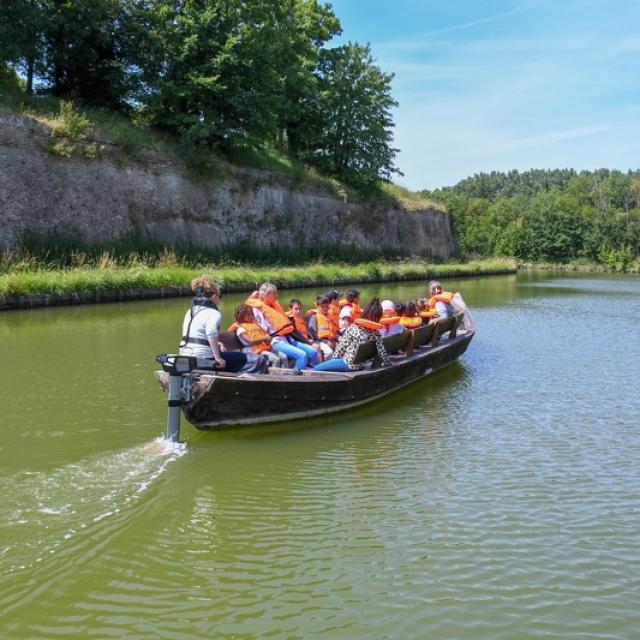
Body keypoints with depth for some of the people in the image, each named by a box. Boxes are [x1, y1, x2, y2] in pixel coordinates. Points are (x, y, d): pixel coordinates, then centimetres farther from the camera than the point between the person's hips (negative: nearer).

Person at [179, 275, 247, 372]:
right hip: (203, 359, -8)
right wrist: (218, 358, -28)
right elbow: (211, 334, -29)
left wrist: (215, 344, 26)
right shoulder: (213, 313, -11)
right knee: (242, 358, 7)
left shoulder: (190, 311, 16)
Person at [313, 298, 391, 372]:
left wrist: (334, 357, 7)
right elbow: (382, 351, -4)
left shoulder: (354, 328, -11)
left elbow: (342, 345, -6)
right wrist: (387, 363, 13)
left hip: (348, 363, -6)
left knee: (317, 368, -1)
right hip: (361, 366, 6)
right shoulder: (377, 333, -5)